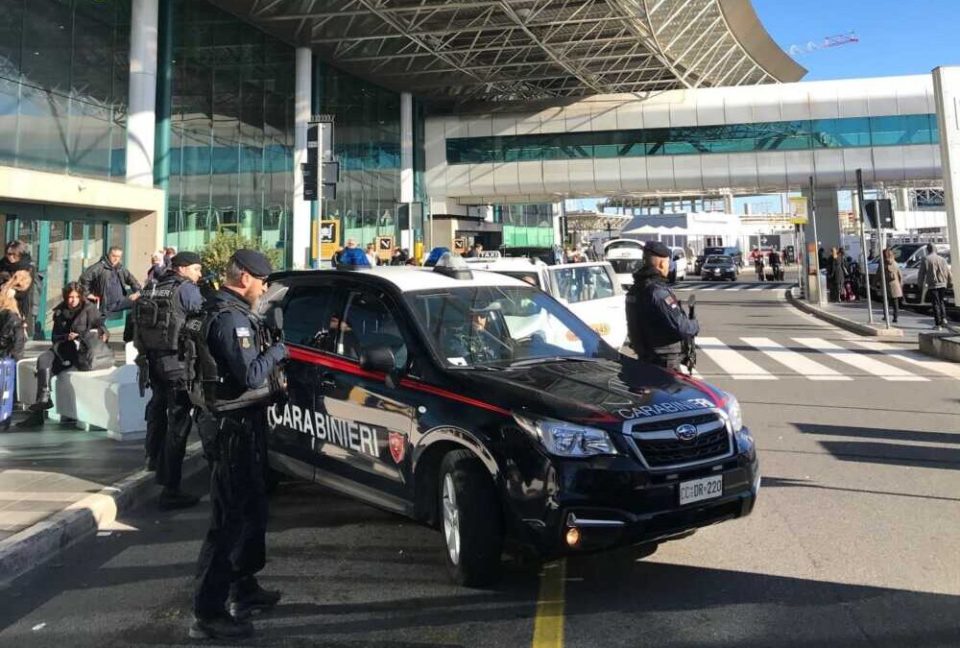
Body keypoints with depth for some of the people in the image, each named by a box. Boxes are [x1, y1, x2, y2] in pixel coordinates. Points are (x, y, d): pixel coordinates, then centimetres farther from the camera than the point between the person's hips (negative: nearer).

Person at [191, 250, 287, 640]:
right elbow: (250, 376, -25)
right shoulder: (232, 318, -19)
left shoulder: (228, 311, 15)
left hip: (241, 423, 11)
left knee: (251, 508, 20)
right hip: (235, 427, -11)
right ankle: (208, 613, 2)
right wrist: (275, 352, -11)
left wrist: (269, 357, 7)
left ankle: (243, 586, 35)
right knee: (231, 517, -5)